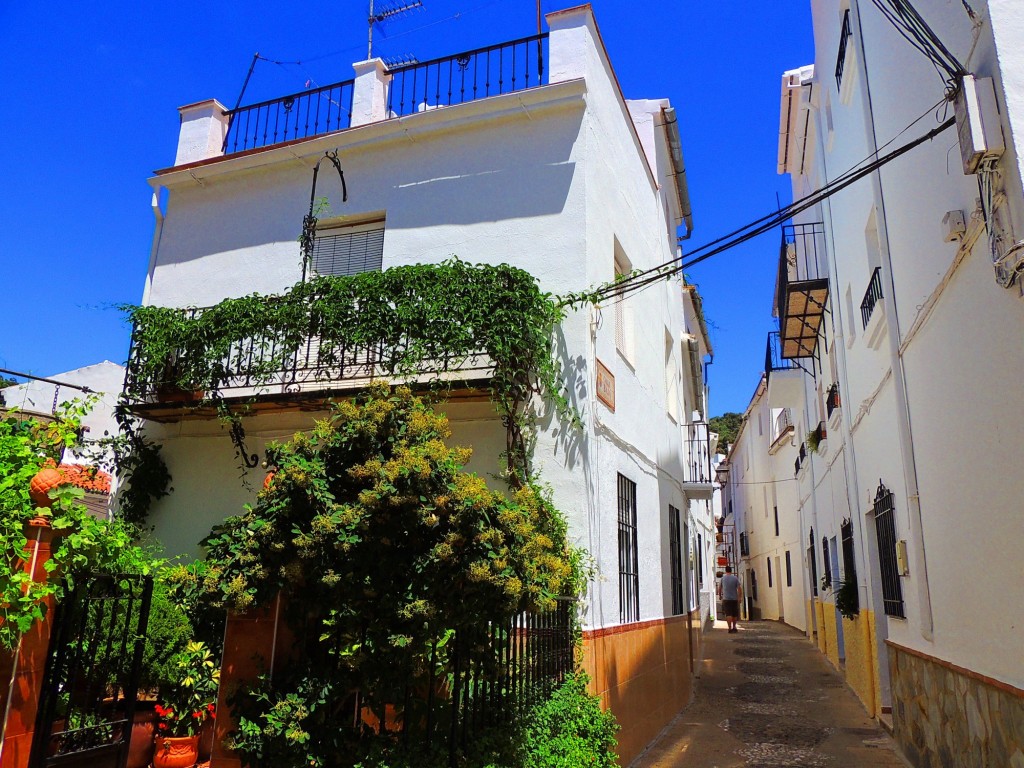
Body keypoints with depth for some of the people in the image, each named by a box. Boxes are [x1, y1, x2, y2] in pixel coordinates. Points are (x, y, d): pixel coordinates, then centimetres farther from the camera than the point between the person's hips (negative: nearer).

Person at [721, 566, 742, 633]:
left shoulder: (723, 578, 2)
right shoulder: (735, 578, -2)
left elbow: (720, 588, 16)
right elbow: (739, 589, -8)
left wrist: (721, 595, 33)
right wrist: (739, 597, 1)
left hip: (726, 599, -1)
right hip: (734, 599, 1)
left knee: (728, 614, -5)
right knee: (734, 614, 15)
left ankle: (730, 628, -15)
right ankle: (734, 627, 24)